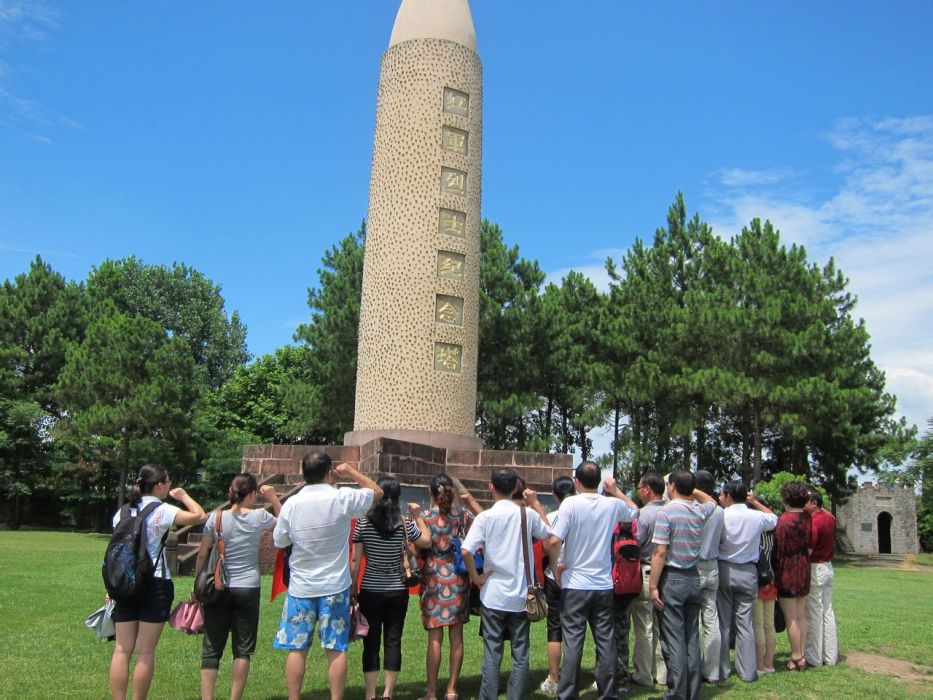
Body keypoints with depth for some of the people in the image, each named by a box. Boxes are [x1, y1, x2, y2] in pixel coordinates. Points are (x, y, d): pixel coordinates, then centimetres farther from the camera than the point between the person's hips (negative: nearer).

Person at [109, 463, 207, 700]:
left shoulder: (123, 512, 10)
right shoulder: (162, 510, -8)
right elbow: (199, 516, -17)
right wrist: (184, 496, 1)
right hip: (155, 583, -5)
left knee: (122, 650, 8)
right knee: (145, 652, 2)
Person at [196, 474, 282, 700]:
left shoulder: (216, 518, -3)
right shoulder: (259, 516, -3)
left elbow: (202, 555, -2)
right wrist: (274, 498, 15)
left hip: (219, 590, 1)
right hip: (248, 590, -1)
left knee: (211, 649, 8)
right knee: (242, 649, 8)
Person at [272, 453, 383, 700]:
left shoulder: (291, 504, -7)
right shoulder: (342, 498, -13)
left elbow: (279, 541, 7)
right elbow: (377, 491, 4)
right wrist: (350, 472, 11)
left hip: (300, 587, 2)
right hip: (335, 587, -1)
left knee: (296, 648, 10)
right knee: (336, 649, 6)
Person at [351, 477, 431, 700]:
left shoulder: (364, 523, -6)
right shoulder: (405, 524, -6)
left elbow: (355, 561, -4)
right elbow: (426, 541, 9)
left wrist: (352, 590, 4)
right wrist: (418, 517, 18)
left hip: (370, 591, 0)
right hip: (398, 592, 0)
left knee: (371, 642, 7)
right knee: (393, 641, 8)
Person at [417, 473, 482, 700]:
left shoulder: (424, 516, -6)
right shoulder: (462, 514, 0)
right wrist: (470, 499, 10)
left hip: (434, 578, -2)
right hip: (458, 578, 2)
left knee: (435, 637, 2)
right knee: (457, 635, 9)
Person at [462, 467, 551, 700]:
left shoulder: (485, 517, -9)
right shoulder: (528, 514, -2)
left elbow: (466, 551, -20)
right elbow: (548, 535, 16)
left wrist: (476, 577, -6)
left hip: (493, 595, -2)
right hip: (521, 595, 2)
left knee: (492, 654, 6)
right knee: (520, 655, 10)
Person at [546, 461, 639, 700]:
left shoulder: (570, 503, -12)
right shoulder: (612, 504, 0)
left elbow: (553, 542, -19)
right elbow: (635, 511, 23)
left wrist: (557, 564, -3)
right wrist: (617, 491, 27)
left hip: (575, 584, -3)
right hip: (604, 585, 3)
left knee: (573, 642, 2)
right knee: (606, 641, 11)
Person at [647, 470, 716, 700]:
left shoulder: (666, 512, -13)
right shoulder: (700, 512, 3)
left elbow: (660, 553, -17)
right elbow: (711, 500, 30)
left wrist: (653, 586, -13)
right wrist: (690, 487, 21)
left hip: (672, 580, -6)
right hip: (693, 578, 6)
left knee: (673, 641, -1)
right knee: (692, 639, 11)